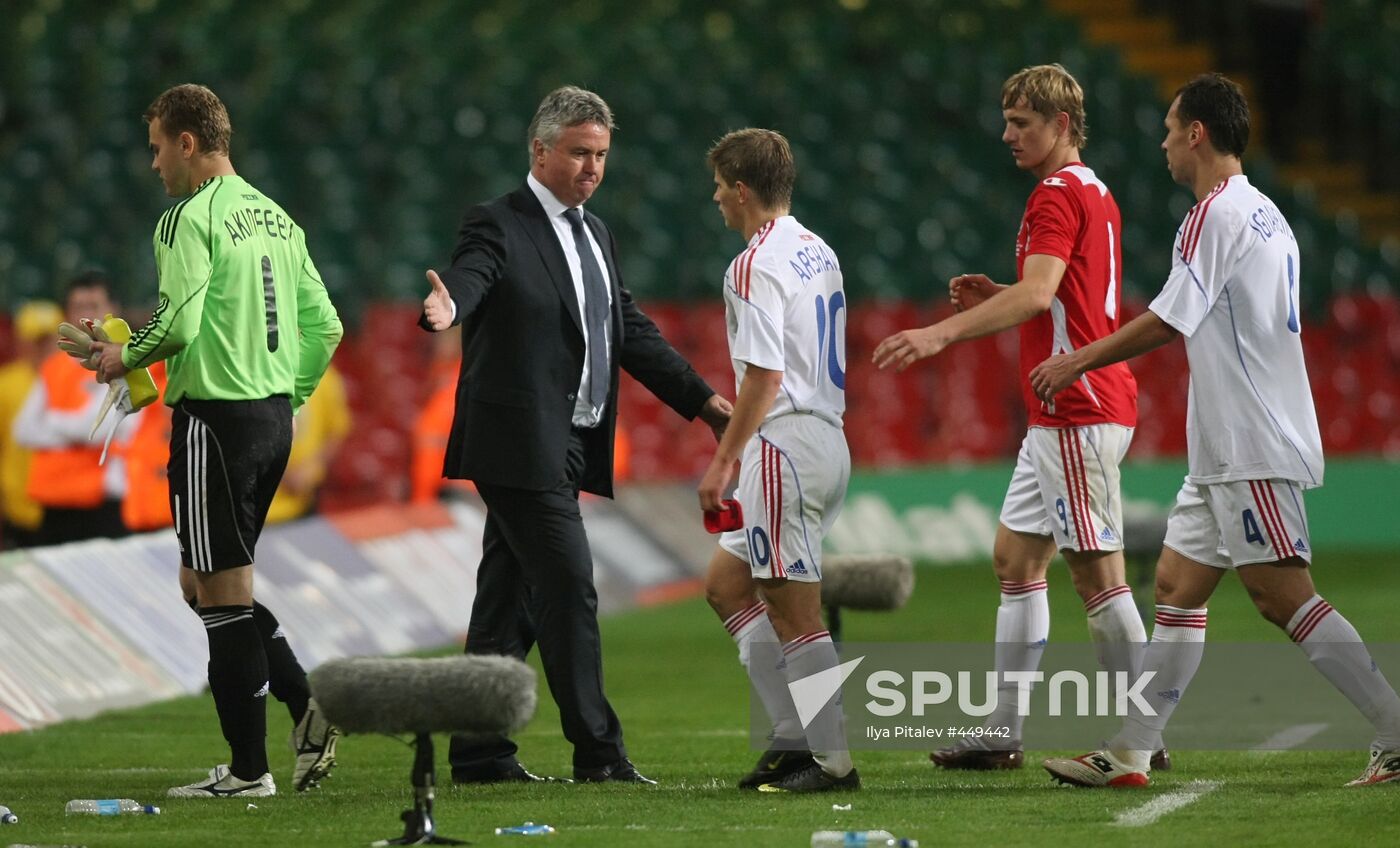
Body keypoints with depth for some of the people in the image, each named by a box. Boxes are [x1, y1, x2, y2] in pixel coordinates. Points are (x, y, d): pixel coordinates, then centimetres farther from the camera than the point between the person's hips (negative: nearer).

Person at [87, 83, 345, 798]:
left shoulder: (191, 219, -11)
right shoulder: (275, 217, 15)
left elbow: (179, 323, -20)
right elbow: (323, 325, 15)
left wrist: (125, 355, -2)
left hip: (216, 415, -8)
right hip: (274, 416, 9)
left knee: (221, 593, -2)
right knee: (203, 584, 17)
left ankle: (249, 769, 0)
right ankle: (306, 701, 2)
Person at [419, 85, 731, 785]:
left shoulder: (596, 234, 18)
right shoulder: (499, 226, -8)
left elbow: (630, 330, 22)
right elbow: (470, 277, -28)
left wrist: (701, 397, 17)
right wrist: (446, 308, -51)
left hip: (565, 450, 9)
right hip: (520, 444, -9)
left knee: (511, 601, 10)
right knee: (568, 586, -11)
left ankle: (479, 753, 13)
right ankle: (597, 751, -8)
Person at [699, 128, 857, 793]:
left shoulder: (755, 266, -14)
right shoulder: (818, 253, 15)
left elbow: (764, 376, -19)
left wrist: (725, 460, -16)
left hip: (786, 445, -10)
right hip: (827, 436, 10)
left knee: (794, 614, -5)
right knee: (726, 584, 17)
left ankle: (833, 761, -4)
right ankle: (794, 736, 13)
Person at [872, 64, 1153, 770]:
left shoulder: (1058, 193, -13)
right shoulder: (1095, 194, 18)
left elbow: (1037, 293, -27)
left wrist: (942, 333, -34)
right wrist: (995, 296, 14)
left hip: (1078, 411, -11)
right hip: (1062, 415, 11)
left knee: (1096, 571, -8)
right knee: (1016, 557, 11)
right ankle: (1002, 733, 13)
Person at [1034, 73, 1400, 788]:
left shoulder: (1216, 213, -12)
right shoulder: (1263, 214, 18)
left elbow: (1167, 322, -13)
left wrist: (1077, 362, -2)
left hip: (1253, 452, -10)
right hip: (1227, 453, 10)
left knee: (1286, 598, -12)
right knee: (1178, 586, 9)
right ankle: (1130, 755, 10)